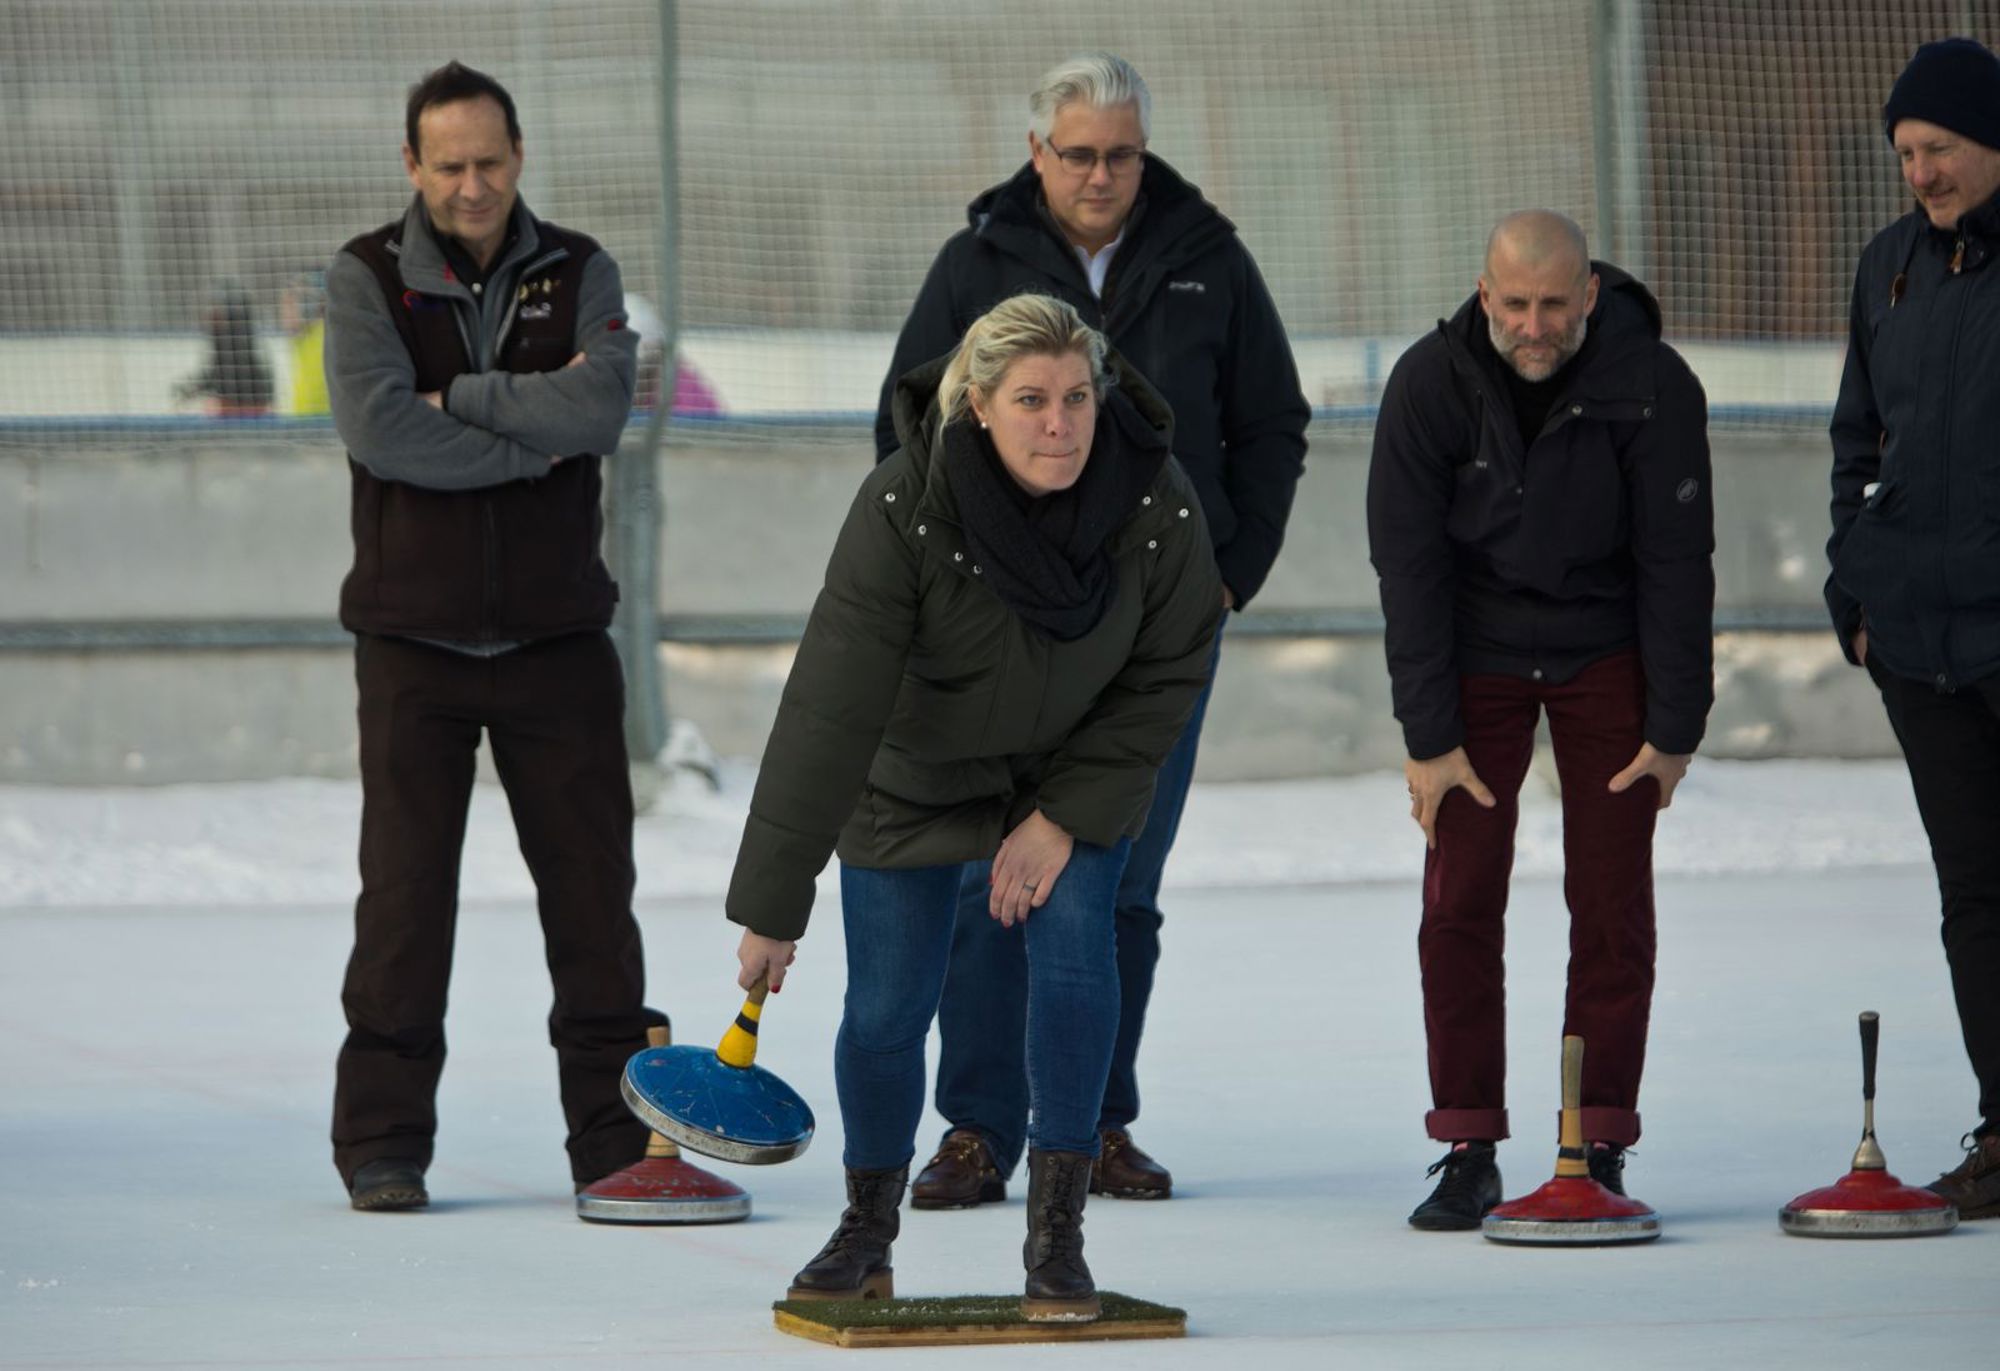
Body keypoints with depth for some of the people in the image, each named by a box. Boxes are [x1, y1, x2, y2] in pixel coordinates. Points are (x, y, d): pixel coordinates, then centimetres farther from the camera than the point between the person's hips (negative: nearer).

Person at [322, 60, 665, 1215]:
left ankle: (615, 1130, 12)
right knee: (405, 887, -3)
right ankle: (384, 1140, 6)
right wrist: (534, 439, -14)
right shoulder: (367, 278, -1)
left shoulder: (580, 275, 4)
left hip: (556, 640, 2)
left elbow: (600, 408, -14)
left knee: (593, 882, 4)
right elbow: (380, 432, -17)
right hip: (415, 640, -2)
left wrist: (457, 399, -16)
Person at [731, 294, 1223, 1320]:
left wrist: (1066, 817, -17)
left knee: (1072, 938, -20)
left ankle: (1057, 1233, -9)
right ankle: (868, 1230, 27)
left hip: (1077, 771, 1)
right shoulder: (905, 510, -33)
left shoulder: (1157, 506, -26)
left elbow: (1167, 677, -11)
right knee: (887, 1006, 0)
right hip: (913, 774, -1)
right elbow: (828, 711, -32)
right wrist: (770, 904, -32)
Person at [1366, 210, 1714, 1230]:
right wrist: (1429, 739, -16)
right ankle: (1468, 1153, 0)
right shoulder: (1430, 384, -18)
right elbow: (1408, 564, -14)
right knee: (1460, 898, -6)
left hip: (1607, 655, 0)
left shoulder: (1654, 387, -20)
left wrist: (1676, 730, -12)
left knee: (1612, 904, -5)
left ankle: (1600, 1147, 1)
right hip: (1477, 653, 0)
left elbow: (1676, 562, -13)